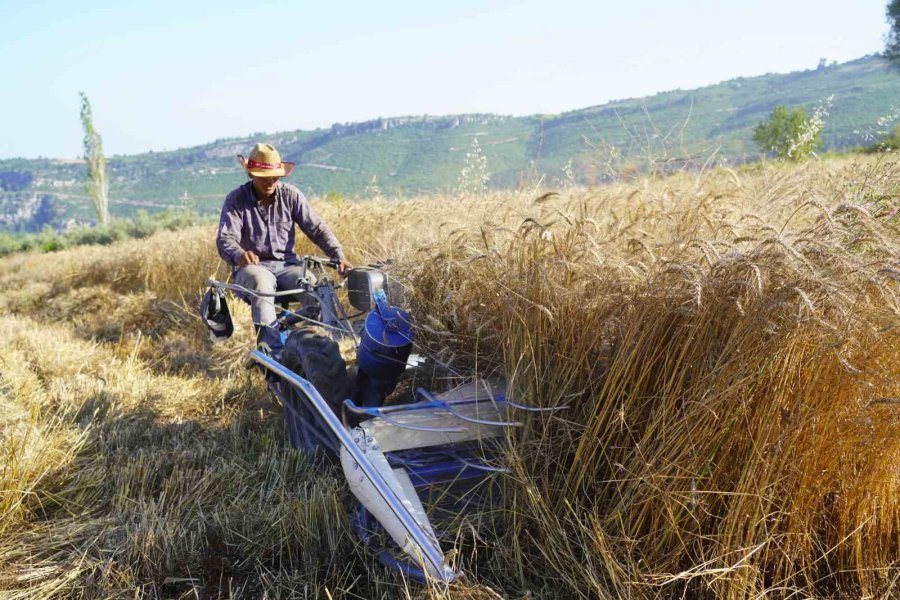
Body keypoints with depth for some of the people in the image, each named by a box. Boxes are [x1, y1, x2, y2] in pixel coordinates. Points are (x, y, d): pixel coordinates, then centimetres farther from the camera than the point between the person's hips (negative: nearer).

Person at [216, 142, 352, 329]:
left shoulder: (291, 195, 3)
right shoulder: (236, 200, -2)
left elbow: (317, 228, 1)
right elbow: (225, 239, -12)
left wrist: (339, 257, -13)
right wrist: (239, 255, -37)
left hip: (286, 265, 2)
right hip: (252, 266, -2)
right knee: (261, 280, -37)